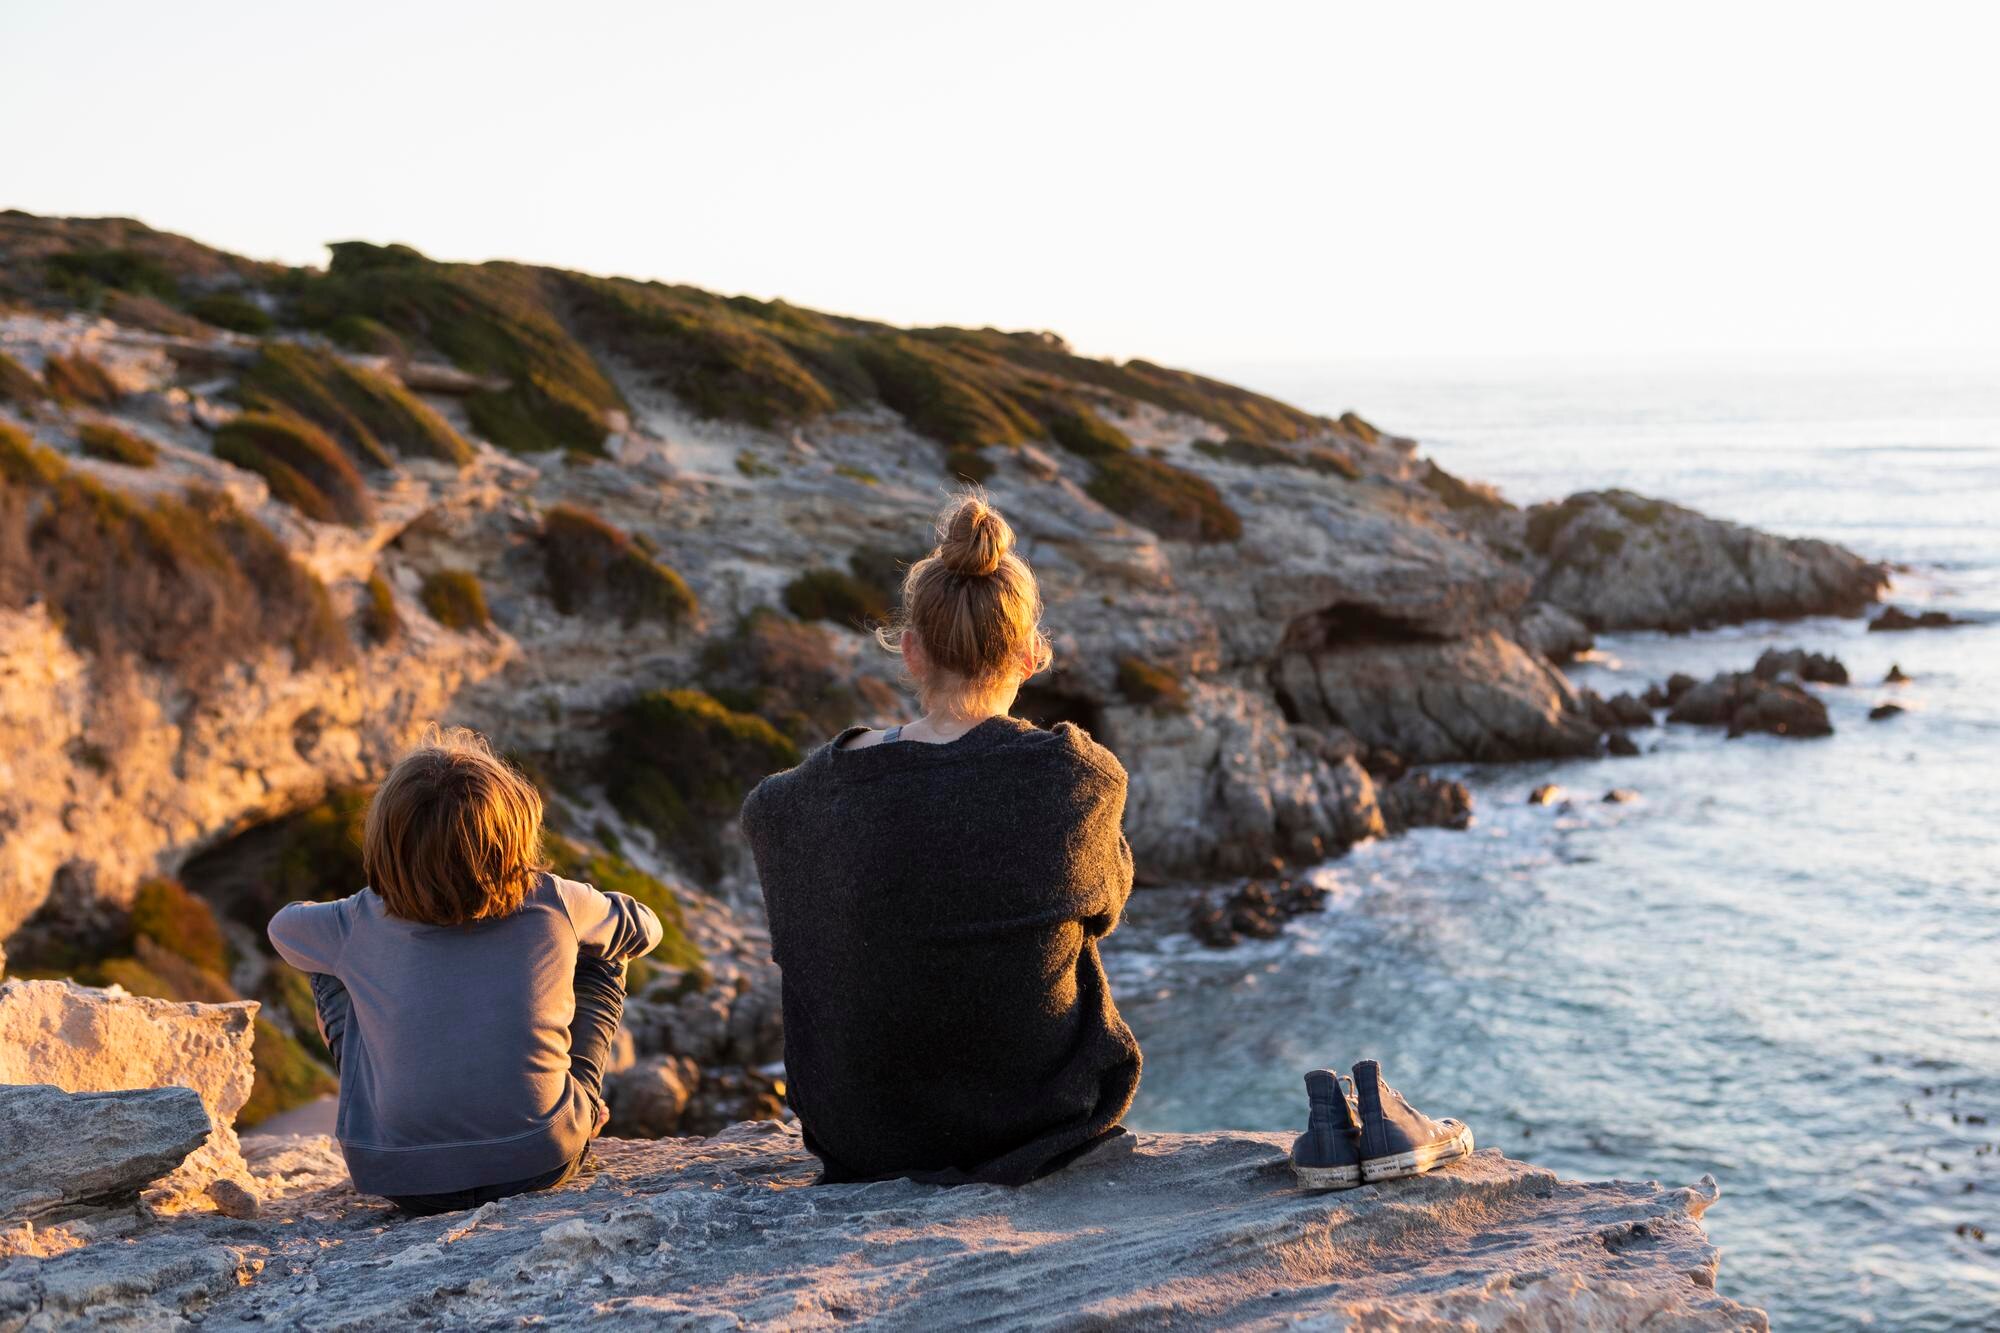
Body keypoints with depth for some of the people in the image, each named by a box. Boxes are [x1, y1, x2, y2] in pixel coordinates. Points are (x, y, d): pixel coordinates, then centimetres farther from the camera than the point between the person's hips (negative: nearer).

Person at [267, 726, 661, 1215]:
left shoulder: (361, 924, -7)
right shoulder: (553, 904, -9)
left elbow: (284, 926, 17)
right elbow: (642, 927, 13)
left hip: (400, 1178, 0)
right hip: (543, 1162, 0)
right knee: (601, 954, 17)